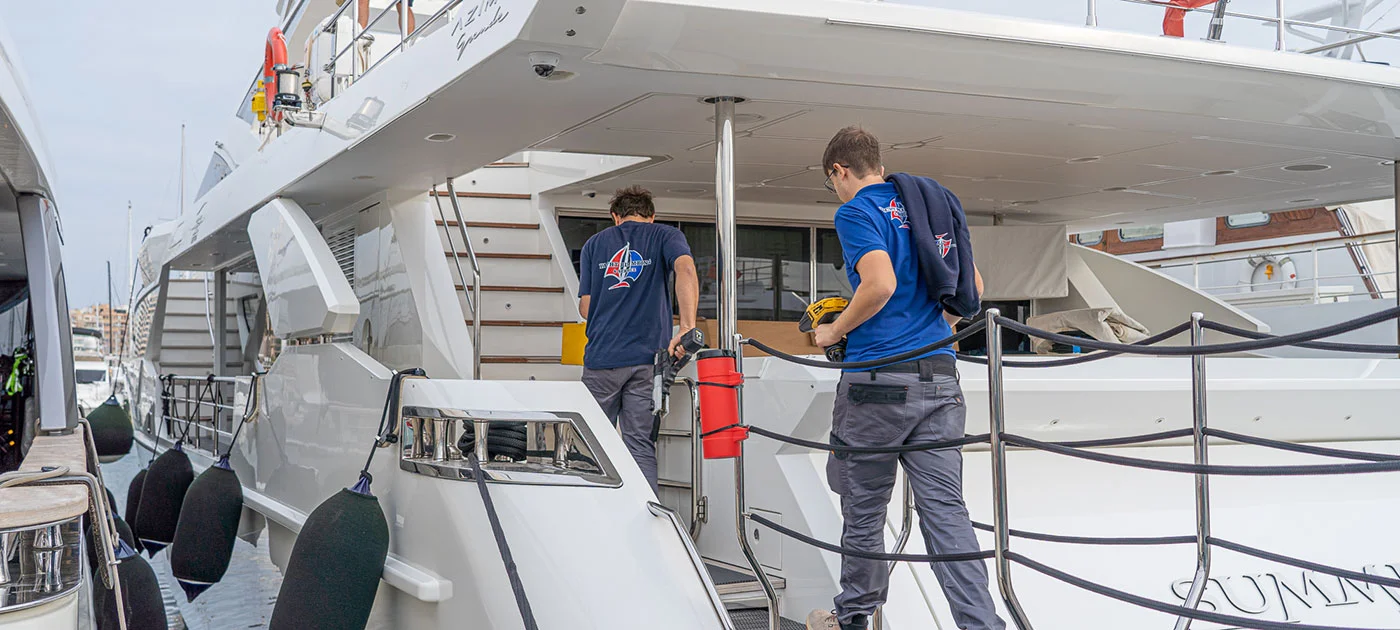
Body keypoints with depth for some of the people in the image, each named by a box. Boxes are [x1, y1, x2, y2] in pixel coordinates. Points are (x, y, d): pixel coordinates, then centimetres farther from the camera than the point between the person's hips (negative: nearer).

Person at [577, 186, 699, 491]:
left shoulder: (594, 243, 14)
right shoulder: (665, 236, 8)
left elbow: (585, 308, 9)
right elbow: (685, 269, -15)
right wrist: (687, 328, -22)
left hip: (602, 356, 1)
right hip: (648, 358, -1)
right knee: (641, 447, 1)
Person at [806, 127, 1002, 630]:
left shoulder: (856, 212, -5)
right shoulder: (928, 206, 18)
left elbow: (880, 283, -21)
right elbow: (973, 286, 21)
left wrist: (833, 332, -7)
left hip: (879, 378, -6)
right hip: (940, 374, 6)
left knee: (863, 508, 9)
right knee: (945, 508, 3)